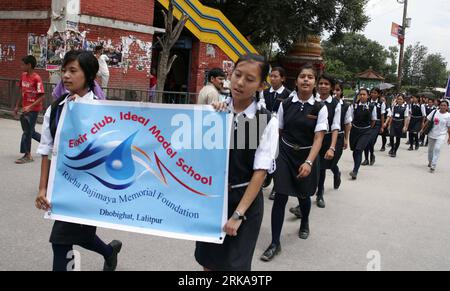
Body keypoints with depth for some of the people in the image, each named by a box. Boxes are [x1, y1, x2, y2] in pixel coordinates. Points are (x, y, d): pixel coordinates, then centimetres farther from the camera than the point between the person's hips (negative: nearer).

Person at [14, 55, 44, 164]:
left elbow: (42, 97, -18)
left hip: (33, 109, -8)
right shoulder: (23, 76, 6)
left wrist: (30, 107, -25)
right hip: (25, 108, 8)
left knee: (27, 131, -1)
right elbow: (22, 93, 15)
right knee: (29, 131, 14)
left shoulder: (37, 78, -17)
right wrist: (17, 106, 14)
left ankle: (27, 155, 10)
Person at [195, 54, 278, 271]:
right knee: (208, 260, 18)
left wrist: (238, 214, -16)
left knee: (234, 264, 9)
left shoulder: (267, 122, -12)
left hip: (246, 198, -3)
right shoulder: (217, 111, -4)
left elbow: (260, 171, -13)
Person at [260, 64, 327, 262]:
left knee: (303, 195, 18)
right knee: (280, 196, -6)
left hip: (307, 155, 0)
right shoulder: (286, 104, -4)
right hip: (285, 153, 0)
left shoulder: (320, 108, -9)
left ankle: (304, 223, 51)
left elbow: (318, 138, -15)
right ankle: (275, 243, 4)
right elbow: (278, 131, 2)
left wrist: (309, 162, -26)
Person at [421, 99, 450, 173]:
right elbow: (428, 121, 2)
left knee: (437, 149, -17)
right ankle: (430, 162, 40)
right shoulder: (435, 112, -4)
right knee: (430, 149, 16)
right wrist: (423, 129, 2)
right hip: (432, 134, 3)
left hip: (441, 135, -3)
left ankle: (433, 166, -13)